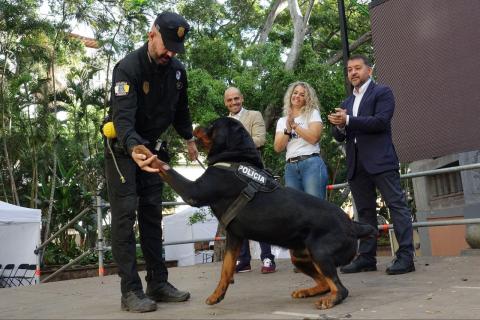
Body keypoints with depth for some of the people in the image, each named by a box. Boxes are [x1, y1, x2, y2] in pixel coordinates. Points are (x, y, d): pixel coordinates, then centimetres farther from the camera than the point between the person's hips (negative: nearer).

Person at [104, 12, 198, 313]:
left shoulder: (177, 69, -4)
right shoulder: (128, 67, -24)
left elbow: (180, 108, 14)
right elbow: (123, 117, -37)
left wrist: (189, 138, 21)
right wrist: (133, 149, -54)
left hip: (151, 147, 6)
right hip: (123, 148, -6)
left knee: (152, 214, 4)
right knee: (126, 214, -11)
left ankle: (158, 283, 9)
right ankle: (131, 290, -8)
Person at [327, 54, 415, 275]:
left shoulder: (382, 92, 4)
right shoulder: (347, 103, 23)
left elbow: (381, 121, -12)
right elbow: (339, 136, 18)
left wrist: (348, 121, -13)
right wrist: (339, 126, -5)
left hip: (380, 160, -6)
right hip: (356, 164, 7)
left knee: (396, 205, -7)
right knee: (365, 211, 8)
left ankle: (405, 256, -7)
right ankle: (366, 257, 11)